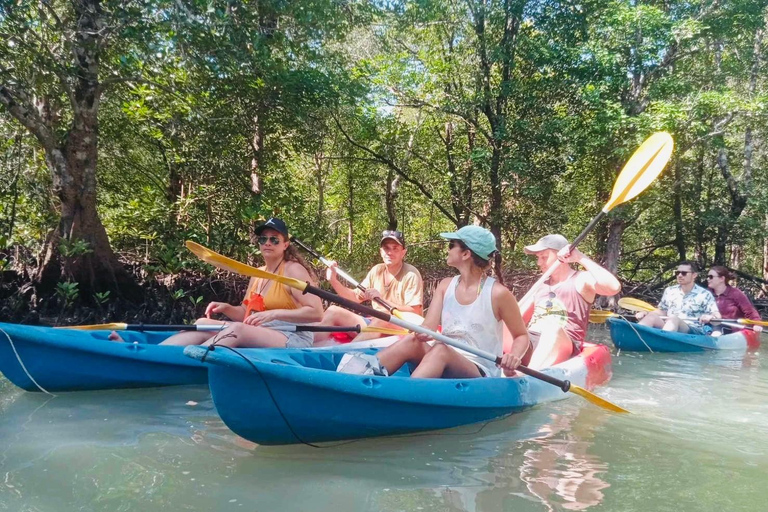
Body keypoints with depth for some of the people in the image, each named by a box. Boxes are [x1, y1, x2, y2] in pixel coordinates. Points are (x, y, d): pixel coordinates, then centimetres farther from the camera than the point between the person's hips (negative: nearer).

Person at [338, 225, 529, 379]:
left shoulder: (498, 293, -8)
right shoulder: (446, 286, 6)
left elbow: (522, 336, 2)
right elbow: (428, 327, -5)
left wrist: (514, 356, -20)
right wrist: (423, 333, -30)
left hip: (480, 376, -5)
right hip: (442, 371, 5)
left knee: (440, 349, -35)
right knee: (411, 341, -24)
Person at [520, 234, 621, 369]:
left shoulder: (581, 280, 5)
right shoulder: (541, 286, 24)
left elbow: (614, 287, -17)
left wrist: (581, 258, -14)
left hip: (563, 345, -6)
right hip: (530, 342, 6)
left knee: (553, 329, -38)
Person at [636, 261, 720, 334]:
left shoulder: (704, 295, 4)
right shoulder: (669, 291, 15)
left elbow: (717, 316, -1)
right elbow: (662, 311, 24)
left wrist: (710, 317, -26)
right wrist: (645, 313, 5)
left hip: (693, 332, -4)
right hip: (666, 328, 4)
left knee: (673, 319, -36)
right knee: (651, 316, -26)